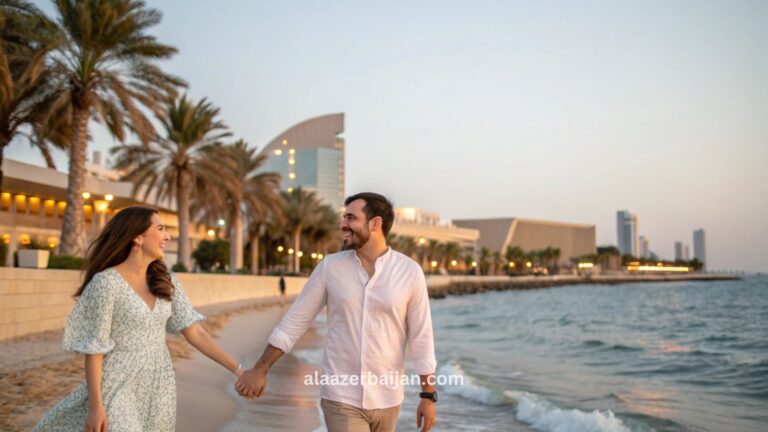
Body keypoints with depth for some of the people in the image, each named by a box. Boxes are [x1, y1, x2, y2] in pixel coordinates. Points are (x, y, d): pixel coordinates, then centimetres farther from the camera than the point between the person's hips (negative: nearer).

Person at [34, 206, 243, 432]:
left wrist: (237, 369, -3)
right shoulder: (106, 282, -15)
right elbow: (93, 348, -13)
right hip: (120, 388, -6)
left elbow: (194, 333, 2)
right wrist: (95, 406, -15)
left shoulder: (166, 281, 3)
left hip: (159, 388, 6)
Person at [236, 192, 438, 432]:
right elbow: (295, 320, 1)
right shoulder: (330, 266, -4)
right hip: (341, 397, -1)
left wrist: (428, 396, -2)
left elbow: (421, 337, -2)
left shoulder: (409, 272, -6)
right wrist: (260, 369, 2)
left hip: (386, 400, 1)